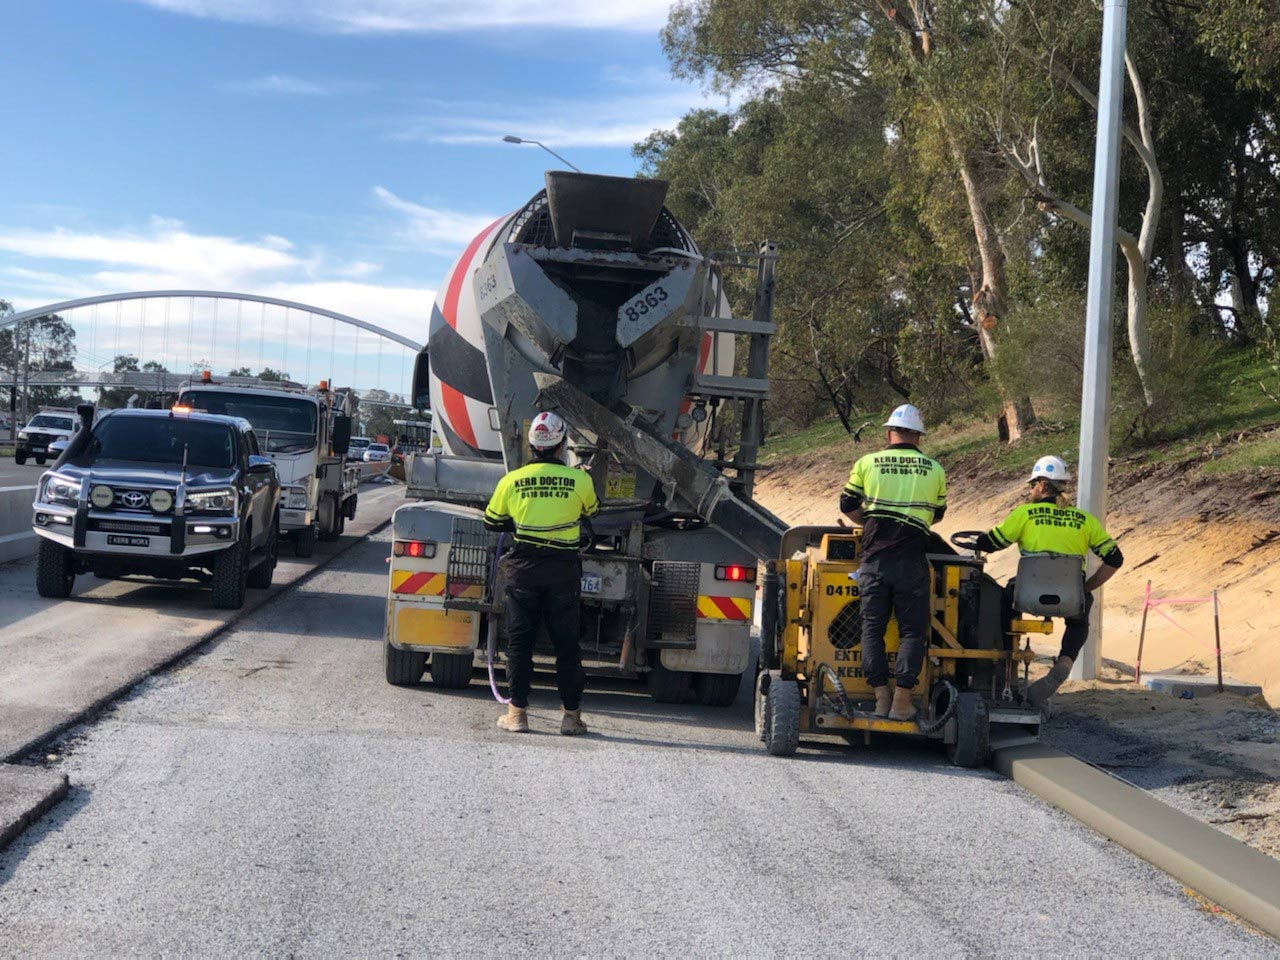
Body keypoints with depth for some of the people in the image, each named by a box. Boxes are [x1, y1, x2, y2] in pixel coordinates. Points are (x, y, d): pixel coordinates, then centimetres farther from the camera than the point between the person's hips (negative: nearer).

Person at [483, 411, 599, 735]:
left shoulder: (512, 480, -4)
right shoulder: (579, 480, -6)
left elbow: (492, 522, 9)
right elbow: (592, 511, 15)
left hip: (523, 569, 0)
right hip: (564, 569, 0)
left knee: (519, 640, 8)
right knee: (566, 642, 8)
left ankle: (517, 712, 7)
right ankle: (571, 714, 9)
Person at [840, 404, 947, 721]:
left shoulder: (866, 464, 5)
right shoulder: (934, 470, 8)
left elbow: (847, 506, 11)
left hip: (875, 560, 0)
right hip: (912, 561, 0)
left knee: (872, 628, 8)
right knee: (913, 630, 5)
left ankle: (881, 696, 2)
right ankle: (902, 699, -4)